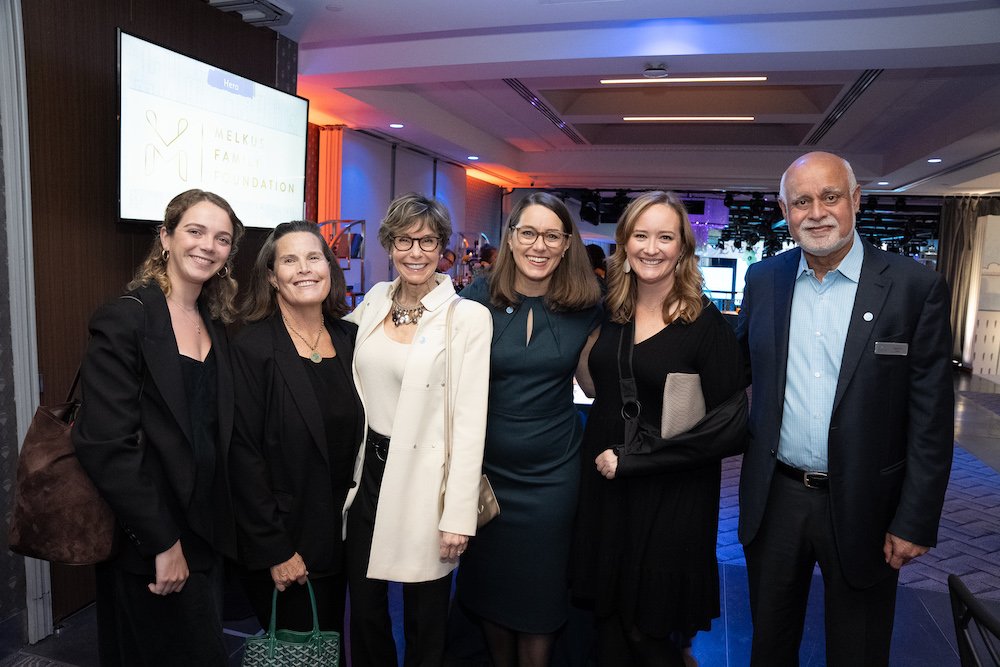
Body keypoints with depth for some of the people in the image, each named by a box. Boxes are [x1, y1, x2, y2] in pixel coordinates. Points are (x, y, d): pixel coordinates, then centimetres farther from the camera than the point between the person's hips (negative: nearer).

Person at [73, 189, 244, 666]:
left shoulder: (214, 326, 6)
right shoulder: (124, 320, -15)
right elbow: (106, 445, -20)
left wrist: (217, 529, 6)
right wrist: (162, 543, -17)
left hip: (206, 533, 7)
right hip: (145, 545, -7)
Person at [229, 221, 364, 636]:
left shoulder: (351, 340, 2)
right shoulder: (252, 349, -13)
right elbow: (244, 455, -14)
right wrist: (274, 550, -14)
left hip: (342, 538, 5)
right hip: (284, 547, -5)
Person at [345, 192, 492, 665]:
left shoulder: (469, 317, -12)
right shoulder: (374, 302, 4)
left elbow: (470, 422, -13)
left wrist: (459, 516, -14)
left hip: (424, 479, -4)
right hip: (368, 471, 5)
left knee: (425, 619, 12)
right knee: (364, 610, 19)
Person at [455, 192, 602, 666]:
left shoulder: (585, 306, -5)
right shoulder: (479, 298, -8)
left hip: (553, 472, 0)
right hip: (486, 465, 1)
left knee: (540, 591, 14)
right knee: (487, 582, 18)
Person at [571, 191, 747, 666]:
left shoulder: (706, 324, -11)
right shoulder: (611, 313, 3)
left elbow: (731, 425, -15)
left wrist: (633, 458, -15)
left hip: (670, 501, -4)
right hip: (604, 489, 5)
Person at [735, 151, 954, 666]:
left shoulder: (915, 286, -9)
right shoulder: (763, 280, 0)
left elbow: (931, 419, -9)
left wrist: (915, 523, -9)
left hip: (862, 508, -2)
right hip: (773, 501, 3)